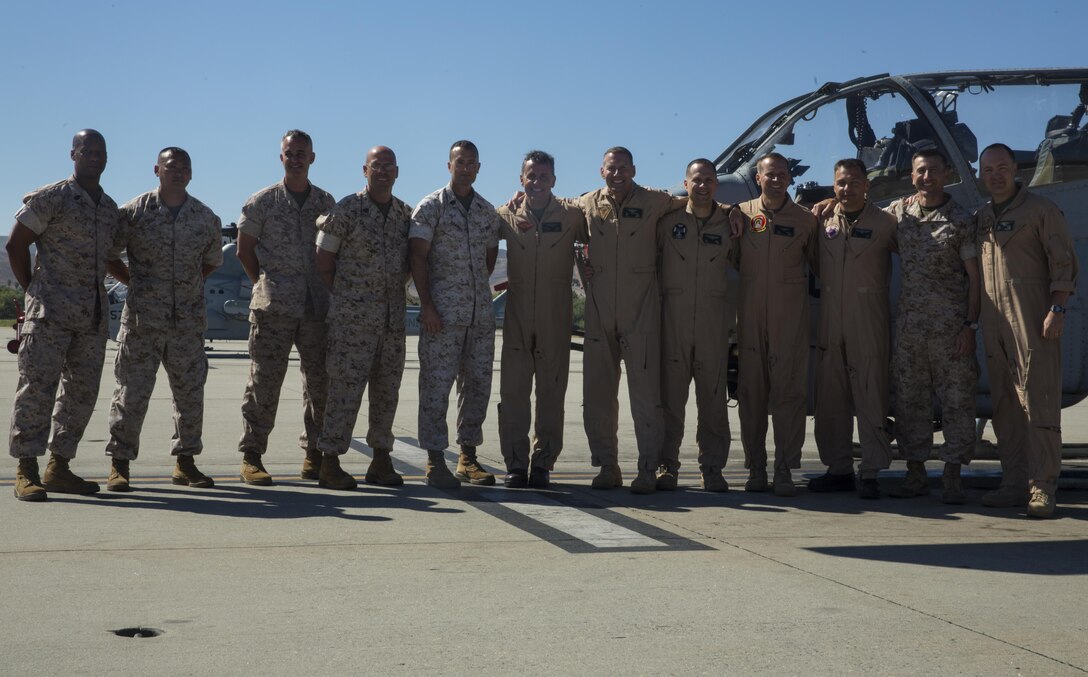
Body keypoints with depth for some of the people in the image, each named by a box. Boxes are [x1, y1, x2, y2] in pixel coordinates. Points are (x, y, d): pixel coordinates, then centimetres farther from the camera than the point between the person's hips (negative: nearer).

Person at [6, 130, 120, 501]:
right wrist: (33, 290, -1)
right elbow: (16, 244, -2)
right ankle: (26, 472, -4)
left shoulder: (110, 208, 15)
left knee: (82, 393, 7)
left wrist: (96, 294, 14)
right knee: (37, 387, -7)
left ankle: (59, 467, 15)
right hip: (50, 313, -6)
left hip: (93, 316, 7)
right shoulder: (51, 198, -3)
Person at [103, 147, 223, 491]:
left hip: (188, 320, 3)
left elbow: (212, 261, 22)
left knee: (191, 392, 7)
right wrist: (136, 282, 3)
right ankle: (119, 465, 8)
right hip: (142, 320, -3)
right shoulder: (134, 212, -1)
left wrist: (188, 284, 12)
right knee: (132, 392, -2)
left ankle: (186, 462, 19)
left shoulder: (206, 219, 7)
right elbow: (108, 255, 7)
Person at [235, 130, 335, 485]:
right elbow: (244, 251, 8)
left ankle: (315, 452, 16)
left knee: (320, 379, 5)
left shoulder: (326, 202, 12)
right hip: (273, 306, -3)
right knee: (264, 379, -5)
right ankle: (251, 456, 2)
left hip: (317, 304, 3)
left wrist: (327, 289, 10)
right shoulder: (262, 201, 3)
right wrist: (265, 286, 5)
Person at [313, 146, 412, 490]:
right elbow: (324, 263, -2)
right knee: (346, 386, -7)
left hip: (393, 316, 5)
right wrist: (347, 297, 0)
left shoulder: (406, 214, 10)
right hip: (352, 317, -5)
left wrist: (394, 290, 8)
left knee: (387, 388, 8)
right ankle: (330, 463, -1)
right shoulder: (345, 210, -5)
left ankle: (381, 460, 17)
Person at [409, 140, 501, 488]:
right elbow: (418, 257, -6)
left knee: (477, 384, 7)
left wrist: (476, 288, 10)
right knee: (436, 384, -5)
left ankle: (468, 457, 17)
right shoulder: (431, 207, -1)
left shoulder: (488, 211, 13)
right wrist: (427, 304, -13)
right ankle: (435, 462, 0)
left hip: (481, 312, 5)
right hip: (442, 312, -5)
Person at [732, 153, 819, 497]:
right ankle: (755, 469, 12)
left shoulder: (804, 219, 6)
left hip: (790, 317, -1)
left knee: (788, 391, -4)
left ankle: (785, 471, 0)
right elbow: (730, 262, 14)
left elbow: (818, 262, 12)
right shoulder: (742, 214, 8)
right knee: (751, 391, 4)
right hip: (750, 316, 1)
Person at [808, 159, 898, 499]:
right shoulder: (823, 221, 9)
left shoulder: (883, 222, 1)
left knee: (871, 396, -4)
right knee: (830, 398, 7)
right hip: (830, 321, 4)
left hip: (869, 322, -4)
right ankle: (838, 469, 17)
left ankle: (870, 473, 1)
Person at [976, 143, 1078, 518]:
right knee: (1004, 406, 8)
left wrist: (1057, 309, -15)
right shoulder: (982, 217, 17)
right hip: (994, 324, 6)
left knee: (1038, 402, -8)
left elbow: (1064, 262, -5)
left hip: (1033, 321, -6)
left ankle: (1042, 487, -6)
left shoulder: (1040, 209, 0)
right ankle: (1015, 483, 15)